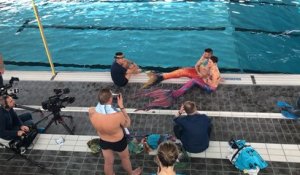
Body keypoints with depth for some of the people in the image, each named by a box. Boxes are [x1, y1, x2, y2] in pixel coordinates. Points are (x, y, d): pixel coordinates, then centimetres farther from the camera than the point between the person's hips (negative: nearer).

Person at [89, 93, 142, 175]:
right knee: (125, 158, 30)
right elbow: (127, 124, -17)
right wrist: (121, 107, -17)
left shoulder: (92, 113, -32)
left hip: (103, 142, 2)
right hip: (118, 142, -2)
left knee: (108, 162, 29)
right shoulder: (118, 115, -41)